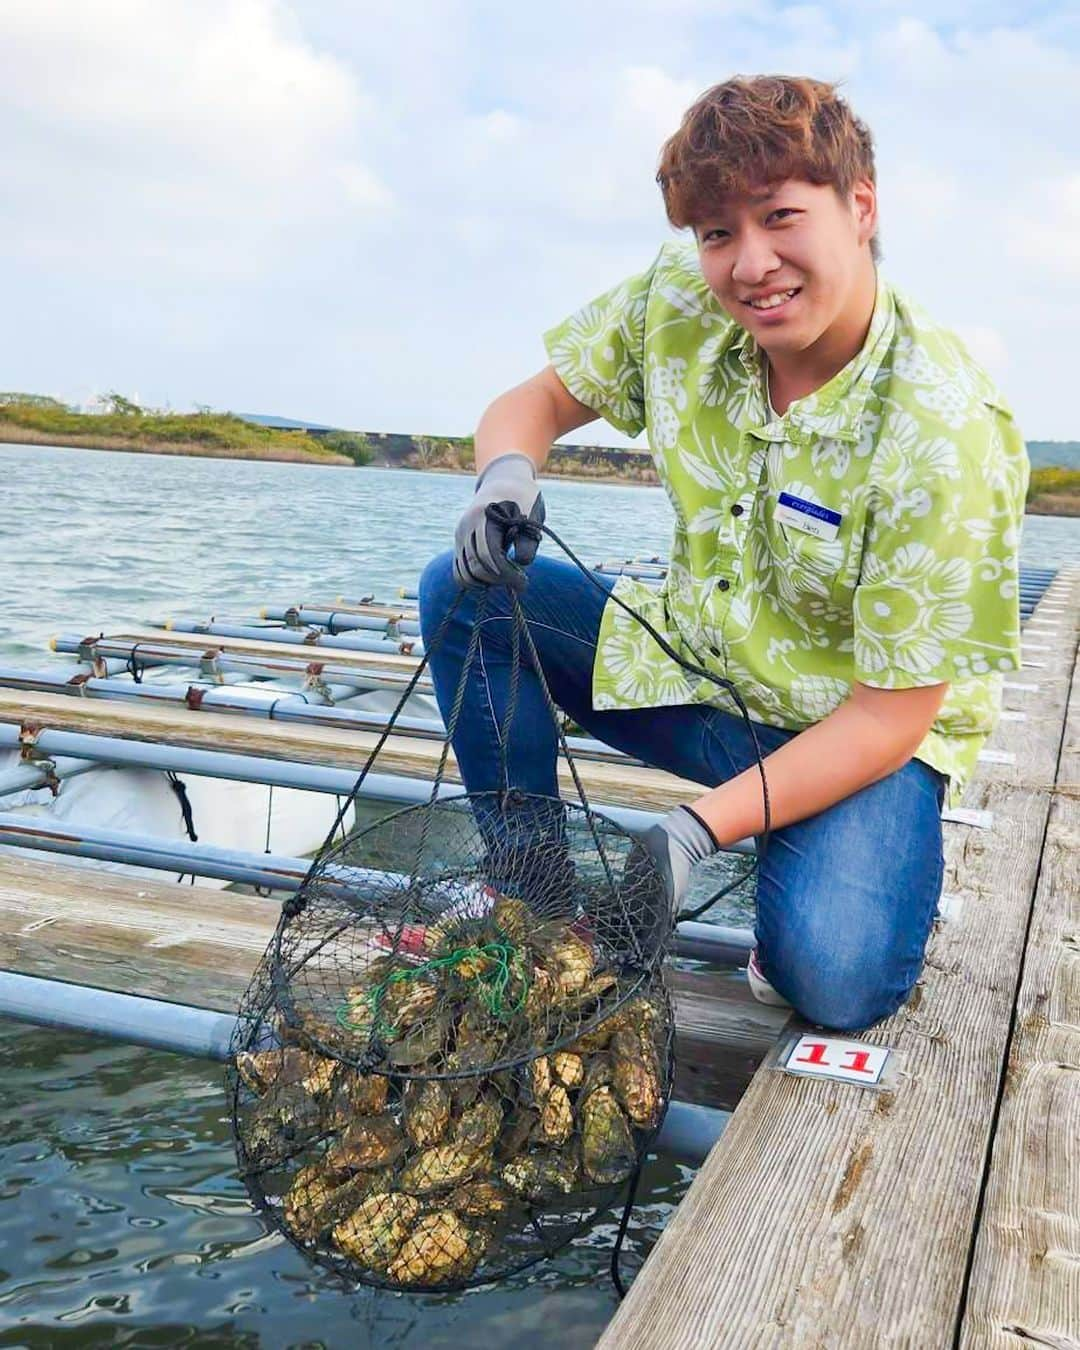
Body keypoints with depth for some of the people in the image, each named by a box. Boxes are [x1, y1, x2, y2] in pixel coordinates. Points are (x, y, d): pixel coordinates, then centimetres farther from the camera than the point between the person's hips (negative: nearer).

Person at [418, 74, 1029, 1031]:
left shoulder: (941, 432, -27)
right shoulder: (679, 301, -12)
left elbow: (891, 712, -24)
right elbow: (539, 401, 2)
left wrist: (699, 829, -32)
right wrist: (508, 477, -23)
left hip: (863, 730, -5)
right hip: (695, 667, 5)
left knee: (831, 977, -31)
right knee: (463, 591, -10)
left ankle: (859, 865, 8)